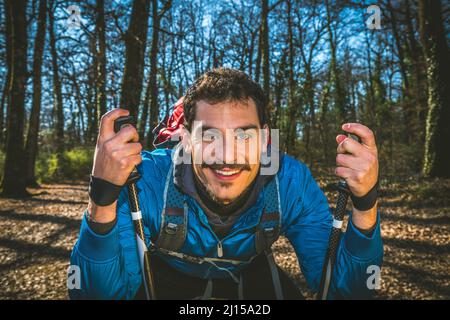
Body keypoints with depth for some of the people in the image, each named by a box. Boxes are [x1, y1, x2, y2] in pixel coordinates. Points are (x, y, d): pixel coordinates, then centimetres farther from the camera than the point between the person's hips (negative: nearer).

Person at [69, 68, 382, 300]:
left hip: (249, 269, 3)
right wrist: (102, 198, -52)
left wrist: (366, 205, -45)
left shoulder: (291, 183, -29)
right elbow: (95, 293, -35)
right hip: (168, 270, -2)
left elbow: (343, 289, -27)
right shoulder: (147, 181, -34)